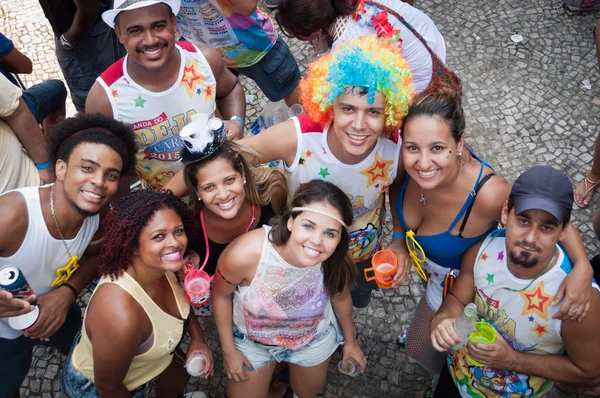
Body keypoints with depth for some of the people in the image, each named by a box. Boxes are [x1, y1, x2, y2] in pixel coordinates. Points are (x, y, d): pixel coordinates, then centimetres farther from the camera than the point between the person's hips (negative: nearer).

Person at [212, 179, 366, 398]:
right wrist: (228, 350, -7)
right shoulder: (245, 253, -41)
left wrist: (350, 340, 10)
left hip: (314, 337, 2)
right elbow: (221, 295, -18)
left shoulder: (336, 262, -33)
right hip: (251, 339, -2)